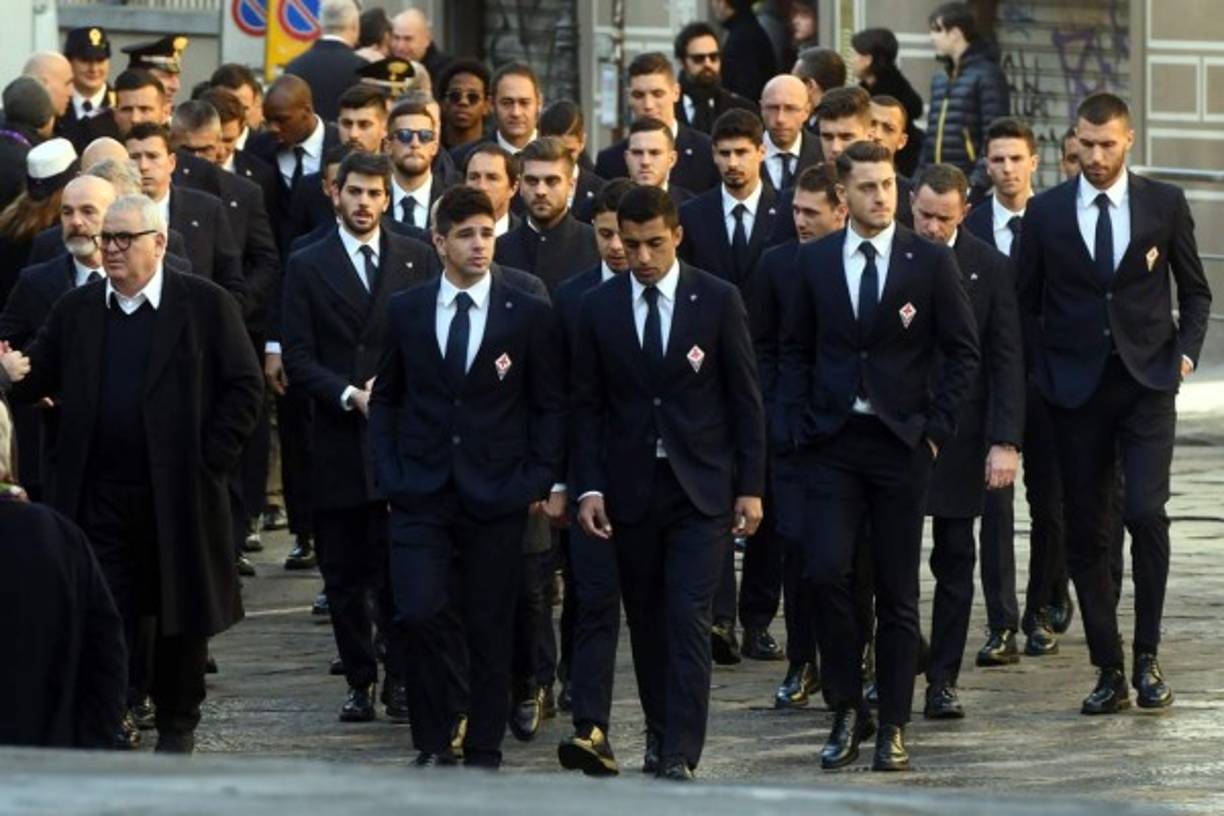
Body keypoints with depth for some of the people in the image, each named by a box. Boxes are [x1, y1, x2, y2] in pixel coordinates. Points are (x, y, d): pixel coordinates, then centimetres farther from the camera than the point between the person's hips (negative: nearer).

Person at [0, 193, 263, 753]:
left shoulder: (205, 305, -2)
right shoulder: (76, 310, 9)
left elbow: (244, 387, -2)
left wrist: (211, 460, -8)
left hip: (178, 494, -2)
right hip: (98, 496, 2)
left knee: (181, 612, 9)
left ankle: (177, 723, 24)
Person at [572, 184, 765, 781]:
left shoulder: (718, 301, -1)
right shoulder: (599, 308, 3)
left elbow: (745, 398, 1)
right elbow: (587, 406, 5)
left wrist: (750, 487, -2)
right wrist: (588, 487, -3)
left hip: (701, 486, -2)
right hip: (631, 486, 2)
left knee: (688, 619, -10)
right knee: (646, 619, 10)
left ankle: (679, 754, -13)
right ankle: (660, 729, 26)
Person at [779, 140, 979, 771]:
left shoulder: (930, 262, 0)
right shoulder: (814, 261, 5)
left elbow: (962, 350, 3)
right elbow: (796, 349, 12)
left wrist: (937, 427, -4)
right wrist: (799, 425, 2)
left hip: (901, 441, -1)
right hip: (831, 441, 1)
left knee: (897, 589, 3)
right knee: (826, 571, -12)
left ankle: (892, 727, 10)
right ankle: (846, 711, 3)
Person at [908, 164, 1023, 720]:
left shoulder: (990, 268, 0)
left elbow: (1006, 361, 0)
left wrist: (1005, 442, -8)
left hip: (958, 434, 0)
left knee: (955, 562, 4)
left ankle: (943, 680, 9)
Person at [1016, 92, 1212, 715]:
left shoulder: (1164, 205, 2)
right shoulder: (1046, 213, 3)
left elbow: (1195, 290, 12)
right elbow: (1026, 305, 10)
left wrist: (1186, 351, 0)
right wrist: (1043, 374, 2)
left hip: (1146, 384, -1)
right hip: (1077, 389, 1)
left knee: (1145, 513, -17)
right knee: (1086, 534, 2)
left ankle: (1147, 657, -4)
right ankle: (1109, 673, 10)